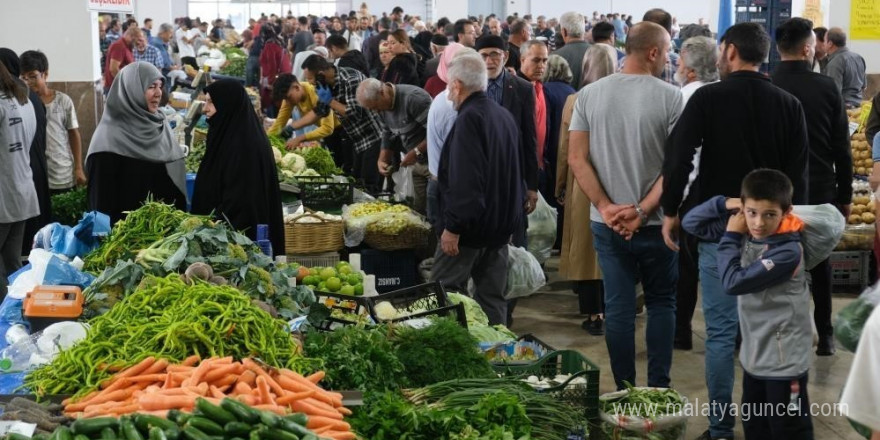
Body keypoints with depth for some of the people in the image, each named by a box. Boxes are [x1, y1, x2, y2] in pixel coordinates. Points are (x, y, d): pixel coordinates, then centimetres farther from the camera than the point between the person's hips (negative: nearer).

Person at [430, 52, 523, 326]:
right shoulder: (504, 116, 12)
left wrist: (452, 226, -22)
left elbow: (465, 180, -25)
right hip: (501, 225, 9)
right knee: (493, 298, 12)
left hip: (471, 226, -9)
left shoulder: (469, 118, -17)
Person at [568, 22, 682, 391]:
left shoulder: (589, 95, 0)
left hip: (607, 222, 2)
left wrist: (606, 207, -7)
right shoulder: (671, 98, -9)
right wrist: (643, 211, -12)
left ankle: (624, 392, 15)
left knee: (618, 306, 8)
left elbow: (576, 158, -3)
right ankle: (658, 388, 15)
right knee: (661, 303, 13)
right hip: (655, 222, -2)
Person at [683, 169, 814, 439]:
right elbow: (691, 223, 7)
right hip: (754, 354, 8)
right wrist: (725, 204, -8)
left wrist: (729, 238, -13)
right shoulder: (744, 233, -1)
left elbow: (734, 283, -24)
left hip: (784, 359, -7)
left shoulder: (788, 251, -24)